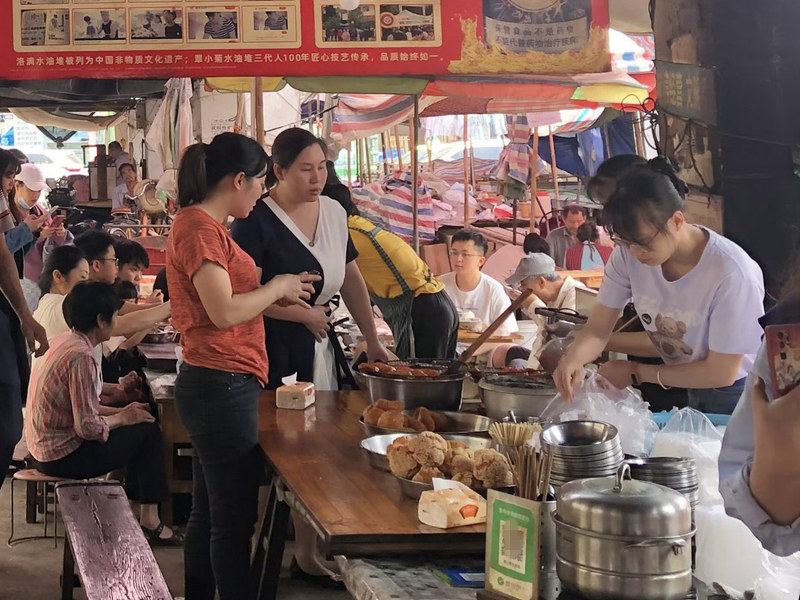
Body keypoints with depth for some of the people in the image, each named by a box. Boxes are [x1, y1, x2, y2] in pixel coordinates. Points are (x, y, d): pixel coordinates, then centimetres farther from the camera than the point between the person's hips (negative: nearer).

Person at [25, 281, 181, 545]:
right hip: (62, 456, -10)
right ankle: (149, 520, 5)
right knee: (148, 430, -3)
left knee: (140, 421, 17)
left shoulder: (64, 341, 6)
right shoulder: (81, 356, -24)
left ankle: (133, 505, 22)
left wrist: (120, 411, 8)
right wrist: (122, 418, -8)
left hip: (43, 448, 10)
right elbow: (87, 427, -25)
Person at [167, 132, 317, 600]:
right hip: (223, 385, -10)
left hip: (215, 385, 10)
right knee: (235, 519, -3)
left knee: (210, 512, 17)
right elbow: (224, 312, -22)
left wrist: (278, 294, 11)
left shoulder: (203, 223, 16)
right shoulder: (200, 227, -15)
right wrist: (279, 286, -8)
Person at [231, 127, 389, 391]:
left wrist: (372, 341, 14)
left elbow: (351, 279, 15)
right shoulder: (256, 220, -13)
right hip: (272, 352, -6)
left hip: (321, 348, 6)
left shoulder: (334, 212, 8)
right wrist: (307, 315, -10)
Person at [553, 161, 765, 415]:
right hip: (686, 392, 5)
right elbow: (597, 329, -14)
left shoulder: (731, 273, -35)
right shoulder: (628, 254, -19)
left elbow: (721, 373, -26)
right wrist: (575, 356, -37)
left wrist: (636, 372, -20)